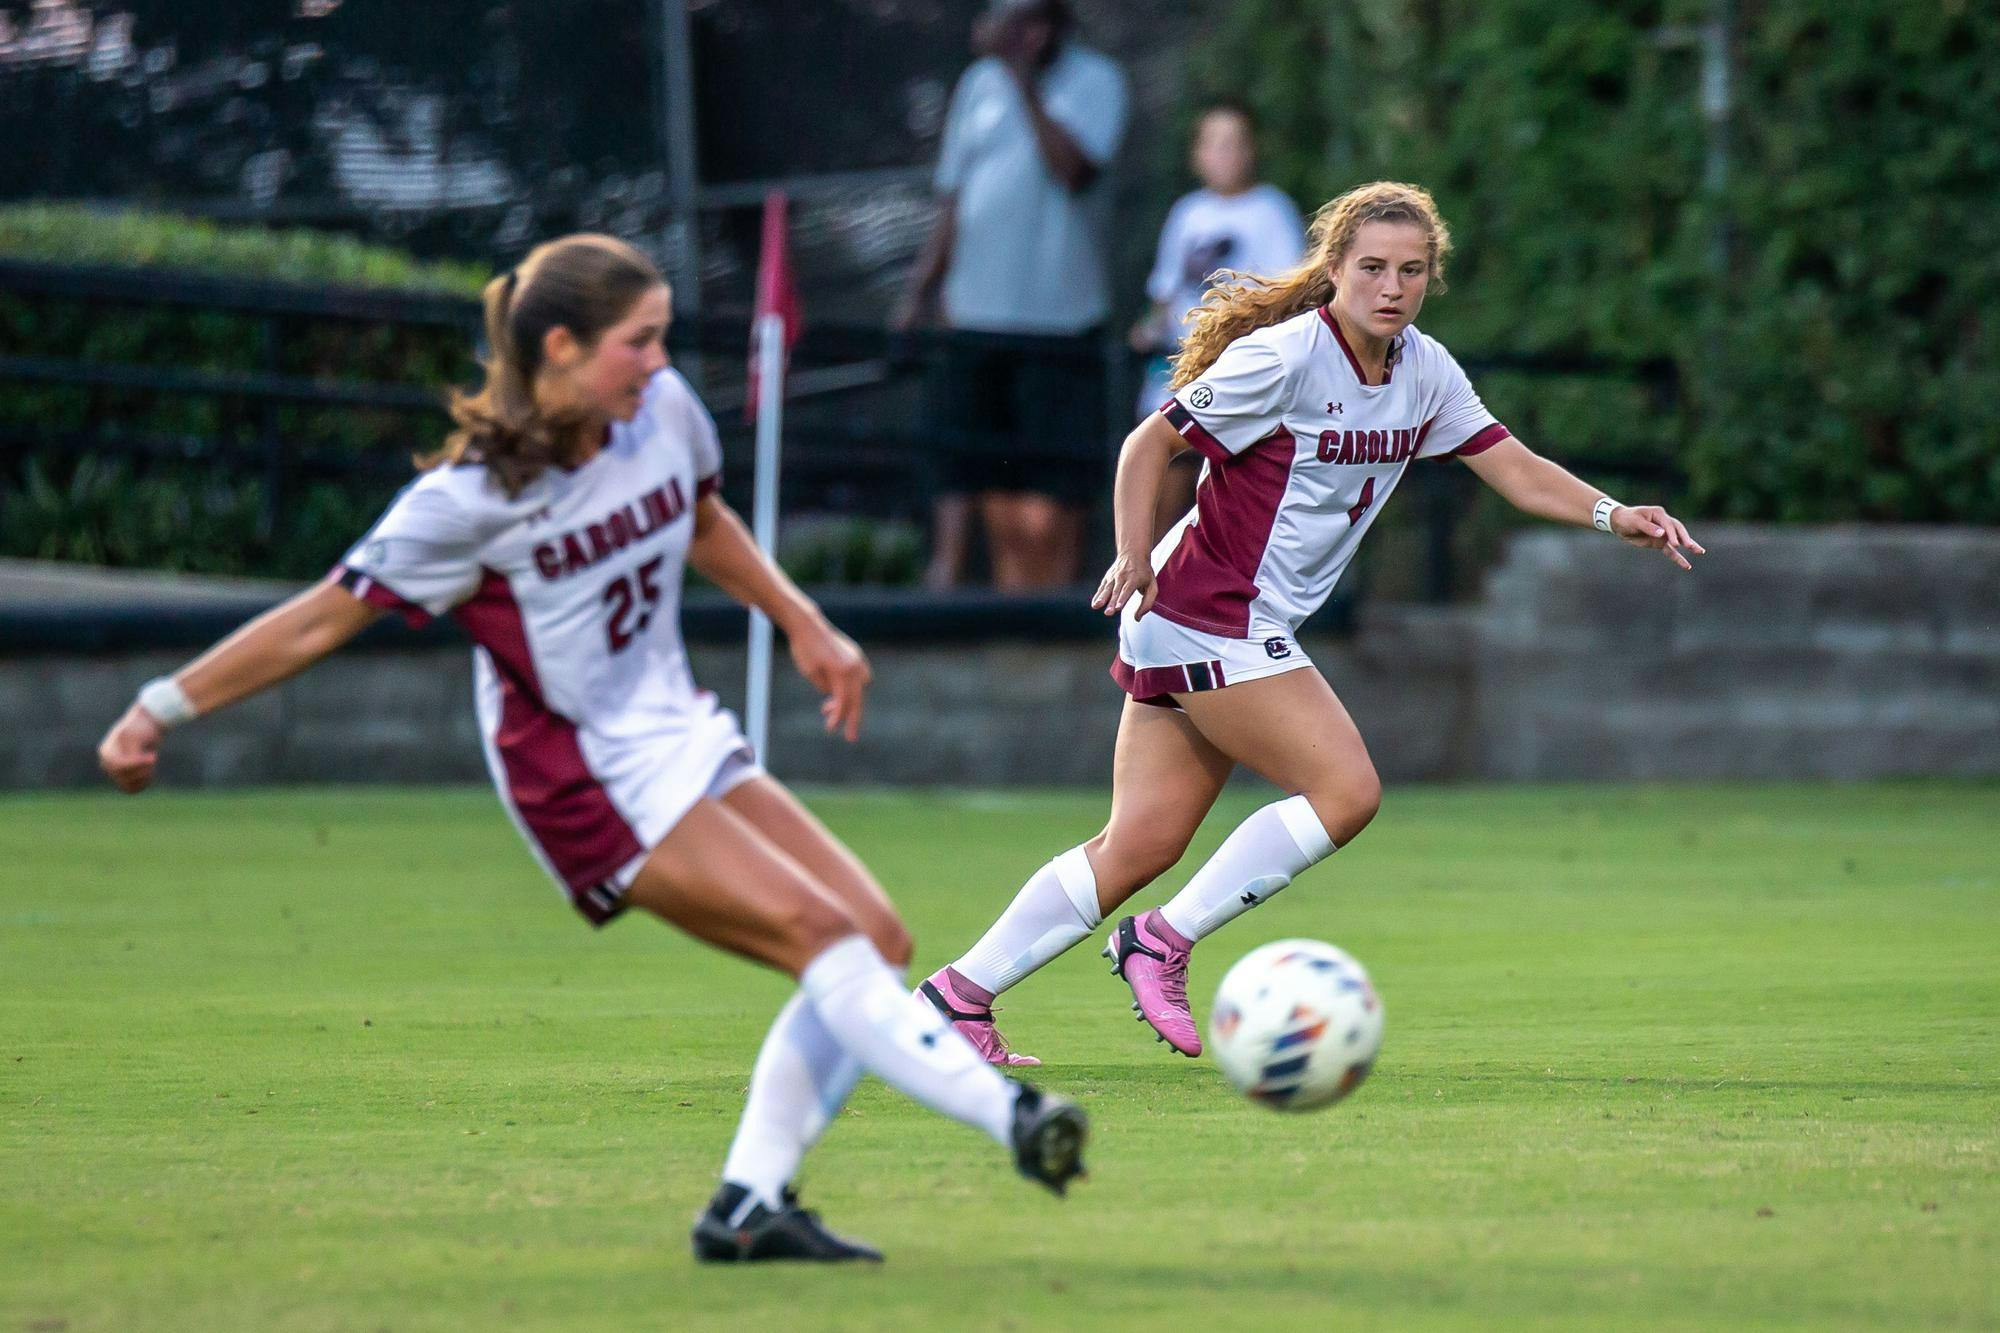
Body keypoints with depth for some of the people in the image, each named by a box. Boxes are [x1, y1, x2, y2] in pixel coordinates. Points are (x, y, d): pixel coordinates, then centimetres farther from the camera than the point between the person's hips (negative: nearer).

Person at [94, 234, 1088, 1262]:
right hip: (588, 784, -8)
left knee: (877, 937, -2)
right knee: (819, 934, -21)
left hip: (683, 740, 8)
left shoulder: (664, 410, -2)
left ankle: (748, 1206, 0)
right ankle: (1009, 1117, -25)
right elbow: (325, 618, -13)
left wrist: (804, 627, 20)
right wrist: (160, 711, -14)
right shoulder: (475, 497, -19)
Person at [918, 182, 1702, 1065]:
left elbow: (1515, 469, 7)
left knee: (1141, 844, 5)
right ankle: (1164, 942, -4)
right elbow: (1151, 442, -11)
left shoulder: (1425, 373, 6)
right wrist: (1134, 556, -20)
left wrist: (1612, 516, -9)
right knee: (1346, 791, -13)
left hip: (1254, 631, 8)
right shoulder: (1283, 357, -16)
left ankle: (962, 990, 9)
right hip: (1206, 618, -8)